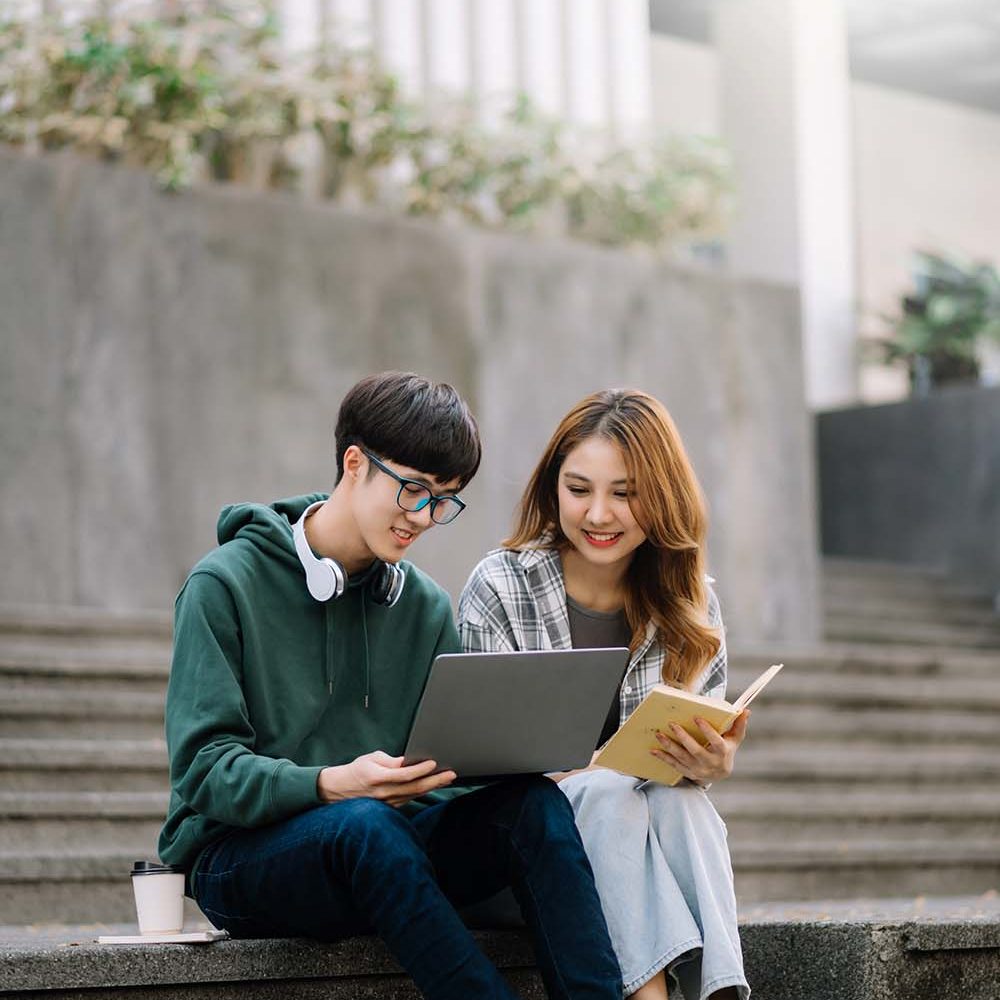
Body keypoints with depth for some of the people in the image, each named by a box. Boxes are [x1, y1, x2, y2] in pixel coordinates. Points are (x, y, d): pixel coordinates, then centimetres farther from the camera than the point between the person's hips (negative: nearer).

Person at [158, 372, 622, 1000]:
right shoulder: (224, 586, -5)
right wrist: (333, 784, -31)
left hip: (374, 851, 5)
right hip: (240, 853, -5)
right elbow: (207, 771, -13)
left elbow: (444, 771, 8)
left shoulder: (428, 609, 12)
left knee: (532, 802, -22)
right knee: (363, 823, -38)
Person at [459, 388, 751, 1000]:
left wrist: (710, 763, -20)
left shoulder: (691, 605, 7)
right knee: (606, 792, -32)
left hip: (646, 826, 3)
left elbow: (708, 744, 7)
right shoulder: (500, 588, -3)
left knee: (677, 799, -29)